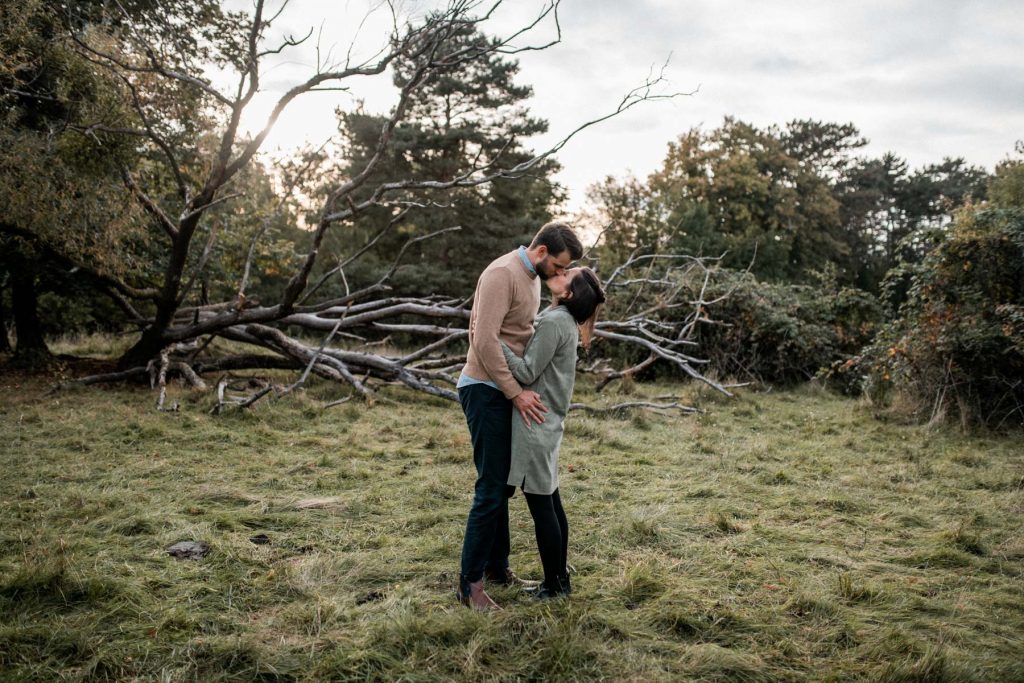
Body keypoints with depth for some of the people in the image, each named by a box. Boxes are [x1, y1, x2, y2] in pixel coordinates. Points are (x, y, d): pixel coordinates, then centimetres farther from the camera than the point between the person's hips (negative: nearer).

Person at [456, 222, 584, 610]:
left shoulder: (533, 278, 13)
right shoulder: (502, 273, -17)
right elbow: (485, 339, -25)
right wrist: (516, 393, -23)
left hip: (507, 391, 10)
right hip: (486, 389, -10)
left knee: (503, 483, 15)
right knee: (491, 487, -8)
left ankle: (497, 566, 27)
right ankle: (470, 583, 1)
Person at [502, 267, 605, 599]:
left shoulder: (553, 322, -17)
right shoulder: (563, 320, 13)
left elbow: (527, 372, -18)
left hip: (535, 422, -10)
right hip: (547, 422, 10)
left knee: (540, 505, -1)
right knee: (550, 502, 15)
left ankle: (553, 585, 9)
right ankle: (560, 578, 24)